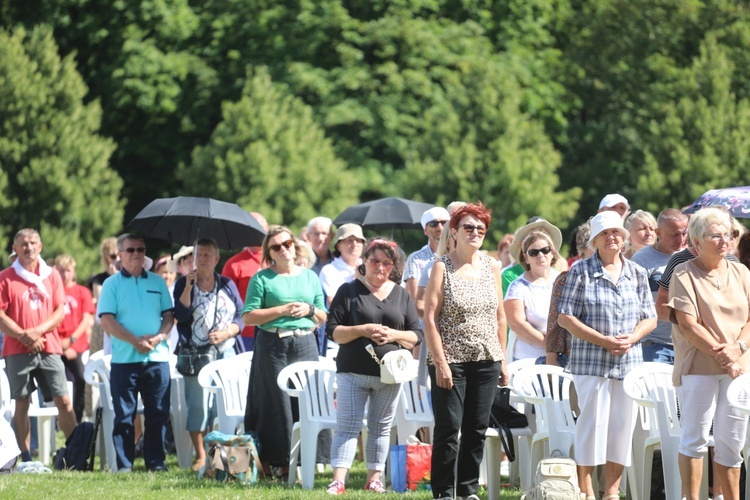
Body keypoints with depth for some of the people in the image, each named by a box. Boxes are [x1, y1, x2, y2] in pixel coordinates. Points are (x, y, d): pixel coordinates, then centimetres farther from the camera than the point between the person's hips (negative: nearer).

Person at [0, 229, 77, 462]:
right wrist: (23, 335, -13)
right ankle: (26, 458, 1)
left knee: (64, 401, -3)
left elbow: (61, 311, 6)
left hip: (49, 348, 2)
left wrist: (38, 331, -10)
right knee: (21, 404, -1)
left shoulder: (52, 275, 10)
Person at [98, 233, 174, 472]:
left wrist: (159, 337, -10)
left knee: (158, 414, 3)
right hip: (124, 360, -2)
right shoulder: (112, 284, 3)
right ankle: (124, 464, 2)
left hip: (157, 357, 2)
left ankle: (156, 461, 9)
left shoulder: (157, 282, 12)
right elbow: (106, 320, -6)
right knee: (124, 415, -1)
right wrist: (135, 341, -15)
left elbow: (169, 316, 10)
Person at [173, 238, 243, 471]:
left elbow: (241, 316, 9)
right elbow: (181, 315, -8)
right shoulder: (184, 284, 6)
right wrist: (189, 286, -14)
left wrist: (226, 333, -8)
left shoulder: (227, 285, 11)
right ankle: (200, 456, 2)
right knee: (197, 405, -5)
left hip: (225, 352, 1)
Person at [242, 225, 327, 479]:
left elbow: (323, 317, 18)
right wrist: (282, 310, -11)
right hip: (273, 345, -3)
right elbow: (248, 316, -4)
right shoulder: (262, 278, 4)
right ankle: (281, 462, -1)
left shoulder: (310, 277, 16)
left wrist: (309, 310, -3)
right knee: (278, 404, -4)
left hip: (305, 343, 3)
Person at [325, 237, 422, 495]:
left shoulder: (402, 295, 10)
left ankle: (374, 478, 16)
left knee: (380, 428, 8)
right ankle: (338, 481, -12)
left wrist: (393, 334, -11)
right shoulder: (349, 291, 3)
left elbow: (417, 336, 8)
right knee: (347, 426, -7)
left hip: (389, 374, 3)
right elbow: (333, 330, -2)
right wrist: (362, 330, -17)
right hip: (353, 372, -3)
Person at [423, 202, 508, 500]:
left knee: (477, 428, 6)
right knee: (448, 428, -3)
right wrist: (440, 362, -14)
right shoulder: (442, 267, -4)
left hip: (486, 361, 4)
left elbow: (500, 316, 14)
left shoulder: (491, 267, 8)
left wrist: (503, 360, 10)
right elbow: (430, 317, -8)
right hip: (451, 361, -4)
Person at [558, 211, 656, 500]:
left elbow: (650, 319, 12)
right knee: (592, 424, -6)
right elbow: (565, 318, -5)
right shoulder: (581, 272, -1)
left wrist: (631, 338, -9)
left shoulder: (637, 274, 11)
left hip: (629, 362, 4)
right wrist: (603, 340, -14)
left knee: (623, 426, 5)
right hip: (591, 362, -4)